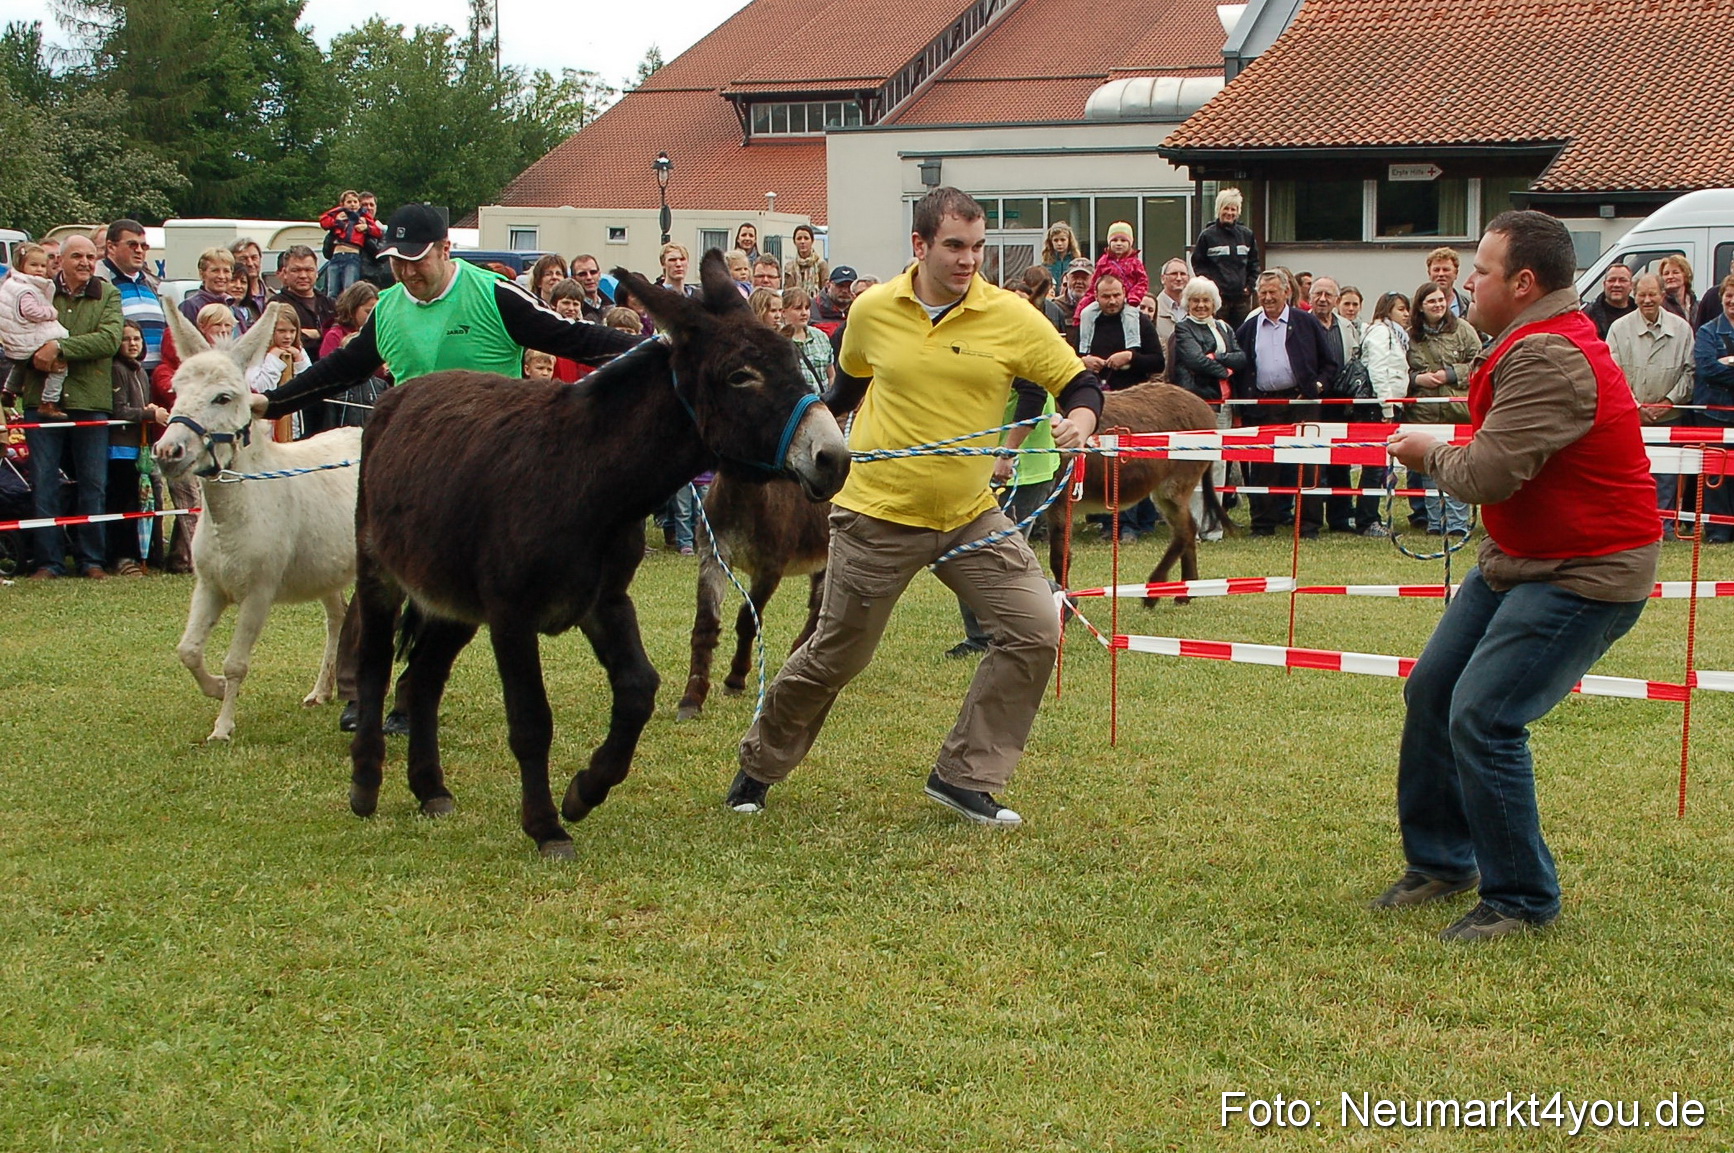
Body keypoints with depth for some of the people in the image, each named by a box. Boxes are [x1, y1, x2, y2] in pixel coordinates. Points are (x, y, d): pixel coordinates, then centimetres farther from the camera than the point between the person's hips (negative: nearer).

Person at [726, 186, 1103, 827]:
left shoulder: (1012, 318, -8)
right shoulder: (873, 310, -3)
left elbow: (1080, 384, -5)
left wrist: (1079, 420, -25)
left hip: (970, 515, 1)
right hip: (877, 515, -1)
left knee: (1034, 630, -12)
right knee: (834, 657, 7)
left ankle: (965, 776, 2)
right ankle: (760, 763, 31)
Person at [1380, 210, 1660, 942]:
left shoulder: (1548, 359, -25)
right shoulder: (1534, 344, 10)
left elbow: (1487, 474, -28)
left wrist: (1430, 455, -9)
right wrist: (1443, 453, -2)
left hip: (1583, 576, -11)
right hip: (1520, 559, 11)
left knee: (1482, 718, -16)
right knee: (1432, 691, 12)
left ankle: (1522, 902, -2)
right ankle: (1439, 861, 27)